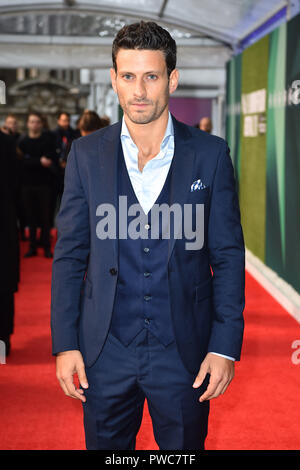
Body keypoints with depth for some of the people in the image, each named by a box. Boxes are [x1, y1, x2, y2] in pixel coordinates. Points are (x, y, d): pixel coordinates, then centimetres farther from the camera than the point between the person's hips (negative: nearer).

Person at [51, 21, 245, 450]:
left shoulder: (210, 154, -3)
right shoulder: (86, 154, 1)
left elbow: (228, 255, -1)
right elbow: (69, 254, 3)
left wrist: (225, 347, -7)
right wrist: (65, 344, -2)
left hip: (185, 352, -1)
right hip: (105, 351, 1)